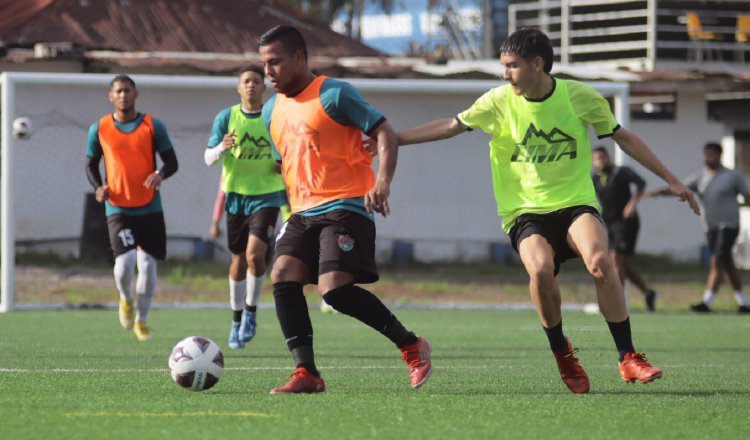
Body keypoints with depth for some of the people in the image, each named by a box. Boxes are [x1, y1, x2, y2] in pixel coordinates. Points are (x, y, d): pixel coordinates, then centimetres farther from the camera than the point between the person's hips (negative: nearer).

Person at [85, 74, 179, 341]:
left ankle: (141, 320, 19)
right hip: (118, 207, -1)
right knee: (125, 260, -19)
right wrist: (98, 187, -9)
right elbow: (91, 164, 11)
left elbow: (171, 161, 4)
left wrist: (161, 174, -19)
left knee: (147, 264, 0)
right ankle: (125, 299, 14)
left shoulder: (153, 126, 1)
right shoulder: (100, 129, 2)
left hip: (150, 208, 1)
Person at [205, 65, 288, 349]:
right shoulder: (226, 118, 0)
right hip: (236, 195, 2)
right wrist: (221, 148, -25)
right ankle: (237, 321, 24)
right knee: (238, 260, 8)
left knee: (255, 254, -18)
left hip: (267, 195, -2)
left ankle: (251, 313, 1)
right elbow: (208, 158, -4)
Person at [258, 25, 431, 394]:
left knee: (334, 288, -21)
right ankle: (306, 373, -12)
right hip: (303, 212, 8)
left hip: (345, 208, -8)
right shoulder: (272, 110, 17)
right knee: (283, 276, -13)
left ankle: (411, 346, -3)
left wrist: (382, 181, -26)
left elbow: (384, 133, -11)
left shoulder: (334, 94, -7)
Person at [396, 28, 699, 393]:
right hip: (526, 211, 0)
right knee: (540, 269, -30)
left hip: (575, 202, 0)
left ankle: (628, 358, -18)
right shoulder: (500, 101, -2)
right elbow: (450, 126, 8)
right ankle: (561, 353, -4)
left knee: (599, 260, -30)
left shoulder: (580, 96, -3)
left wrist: (671, 180, 9)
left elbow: (624, 138, 8)